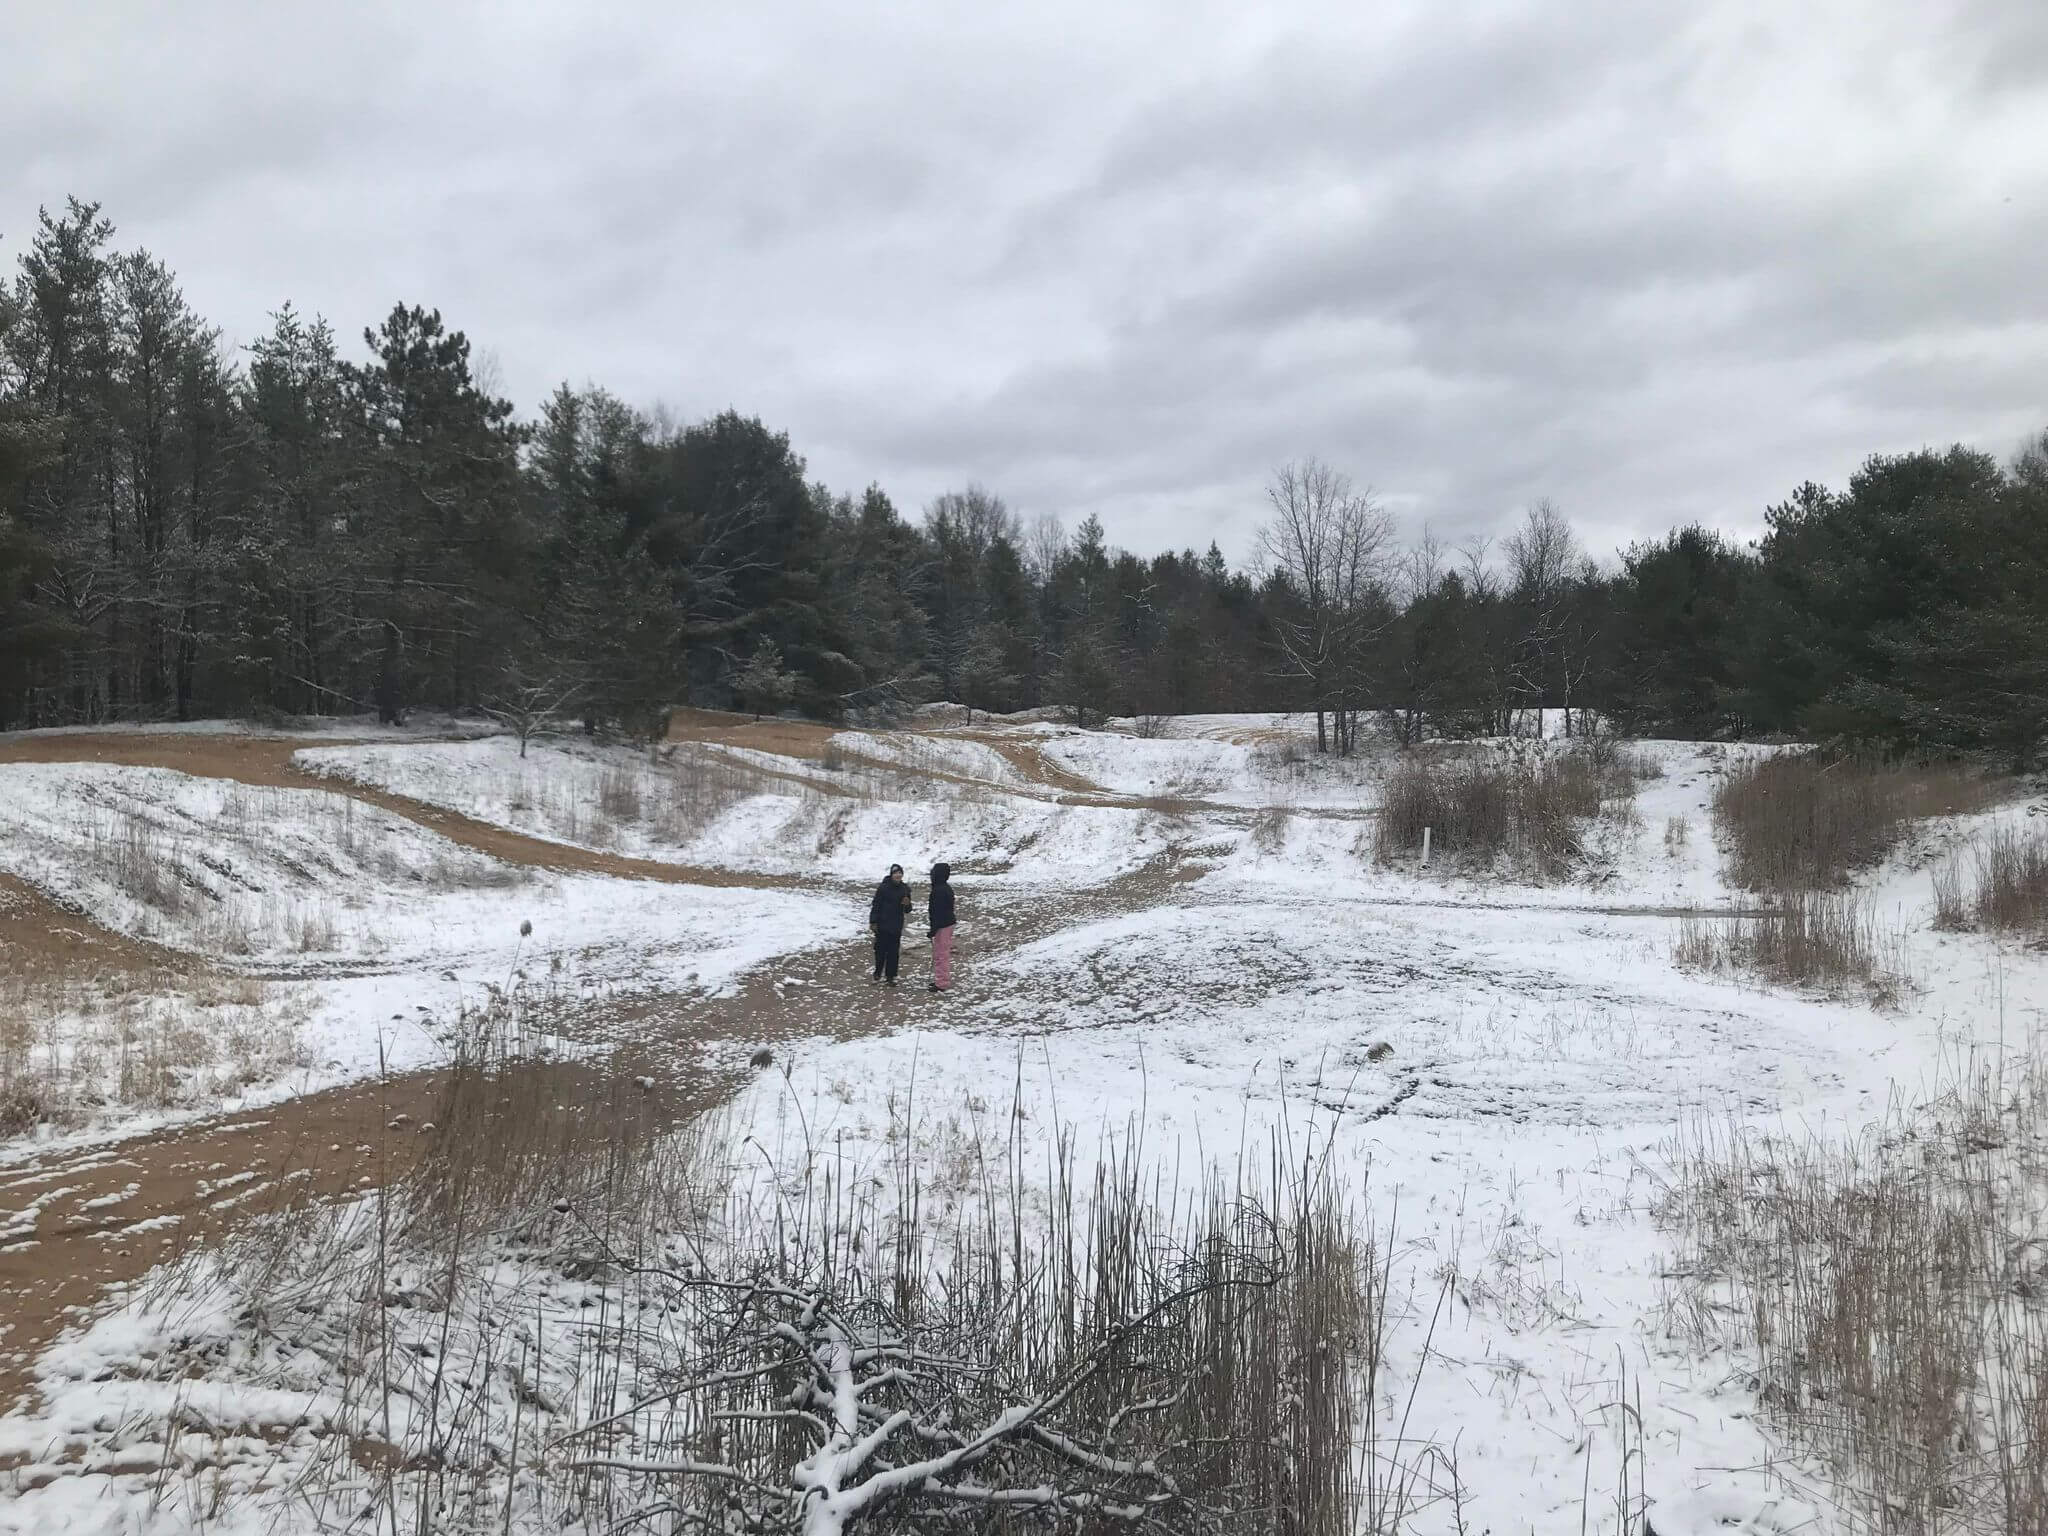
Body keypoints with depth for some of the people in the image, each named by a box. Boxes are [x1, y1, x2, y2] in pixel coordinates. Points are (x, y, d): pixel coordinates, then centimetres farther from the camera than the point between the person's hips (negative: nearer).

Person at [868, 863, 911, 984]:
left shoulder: (905, 889, 5)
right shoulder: (884, 888, -10)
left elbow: (907, 910, 12)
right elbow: (876, 905, -8)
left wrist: (907, 904, -10)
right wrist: (873, 922, -10)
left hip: (897, 926, 4)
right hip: (882, 925, -4)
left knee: (894, 952, 5)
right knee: (880, 949, 4)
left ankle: (890, 976, 13)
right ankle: (878, 972, 22)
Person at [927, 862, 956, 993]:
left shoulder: (938, 891, -21)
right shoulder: (947, 888, 10)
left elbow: (937, 911, -23)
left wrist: (933, 929, -20)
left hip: (942, 926, -10)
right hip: (949, 924, 10)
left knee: (940, 955, -3)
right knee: (945, 953, 18)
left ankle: (941, 983, 2)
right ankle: (944, 979, 28)